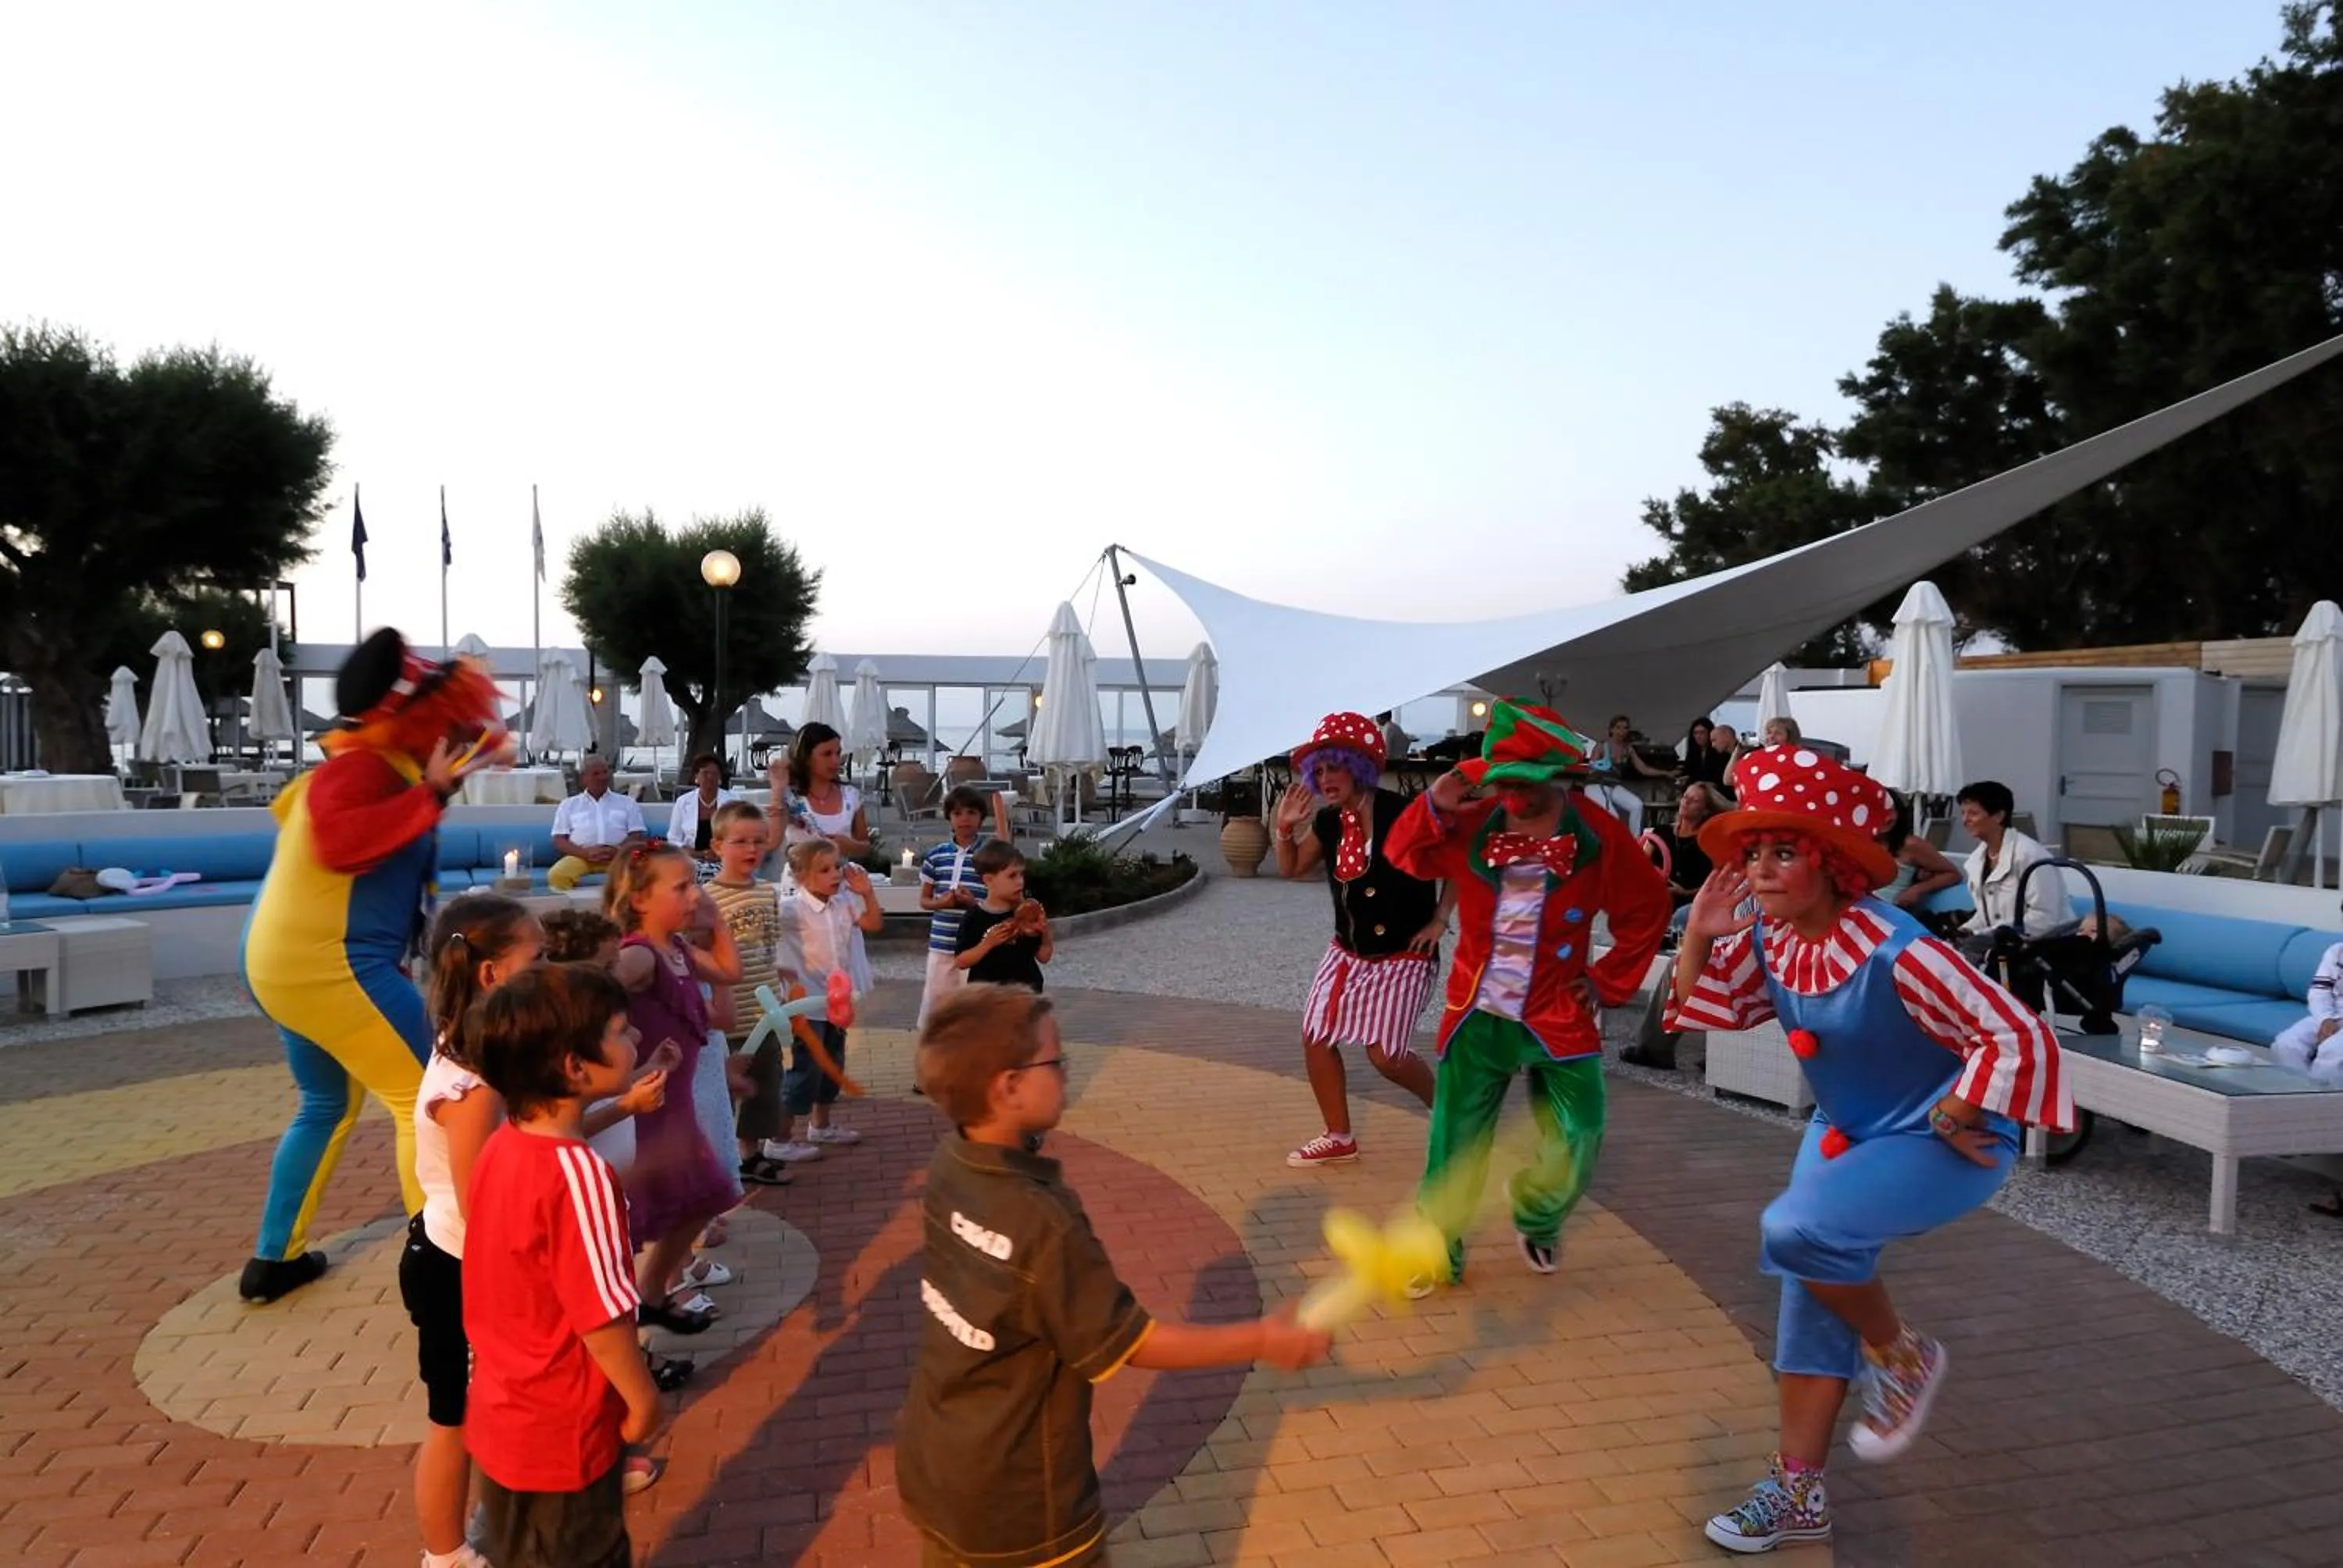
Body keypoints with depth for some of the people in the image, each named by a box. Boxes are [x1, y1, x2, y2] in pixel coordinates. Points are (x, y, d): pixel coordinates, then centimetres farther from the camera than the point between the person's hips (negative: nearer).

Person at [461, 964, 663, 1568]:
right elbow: (601, 1314, -25)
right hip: (564, 1430, -8)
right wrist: (644, 1398, -11)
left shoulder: (503, 1148, -4)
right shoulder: (577, 1173, -30)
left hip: (504, 1413, 8)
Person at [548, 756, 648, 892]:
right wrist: (585, 853, -10)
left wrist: (617, 851, -11)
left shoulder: (627, 802, 19)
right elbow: (559, 841, 11)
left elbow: (638, 837, 10)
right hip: (581, 856, 0)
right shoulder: (568, 805, 19)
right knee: (557, 875, -33)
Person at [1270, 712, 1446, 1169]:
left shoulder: (1403, 814, -21)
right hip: (1347, 952, 7)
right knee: (1316, 1036, 3)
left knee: (1386, 1054, -9)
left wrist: (1439, 920, -12)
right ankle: (1339, 1138, 19)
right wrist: (1286, 827, -4)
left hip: (1402, 956, -7)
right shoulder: (1328, 821, -1)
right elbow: (1292, 868, 13)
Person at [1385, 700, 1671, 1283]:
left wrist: (1608, 983, -1)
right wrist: (1433, 808, -18)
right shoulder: (1473, 824, -5)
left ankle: (1536, 1220, 33)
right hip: (1478, 1014, 1)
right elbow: (1405, 857, 0)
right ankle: (1436, 1247, 22)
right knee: (1456, 1140, 4)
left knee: (1579, 1137, 3)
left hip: (1559, 1016, -1)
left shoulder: (1599, 837, -11)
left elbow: (1648, 910, 0)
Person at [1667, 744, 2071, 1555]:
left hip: (1937, 1141, -8)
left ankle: (1903, 1357, 3)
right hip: (1844, 1132, 8)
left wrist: (1948, 1124, -19)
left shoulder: (1897, 952, -31)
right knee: (1812, 1295, 10)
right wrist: (1697, 936, -13)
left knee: (1798, 1229, -28)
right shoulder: (1766, 937, -9)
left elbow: (2017, 1037, -29)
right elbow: (1703, 1008, 5)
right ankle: (1796, 1493, 24)